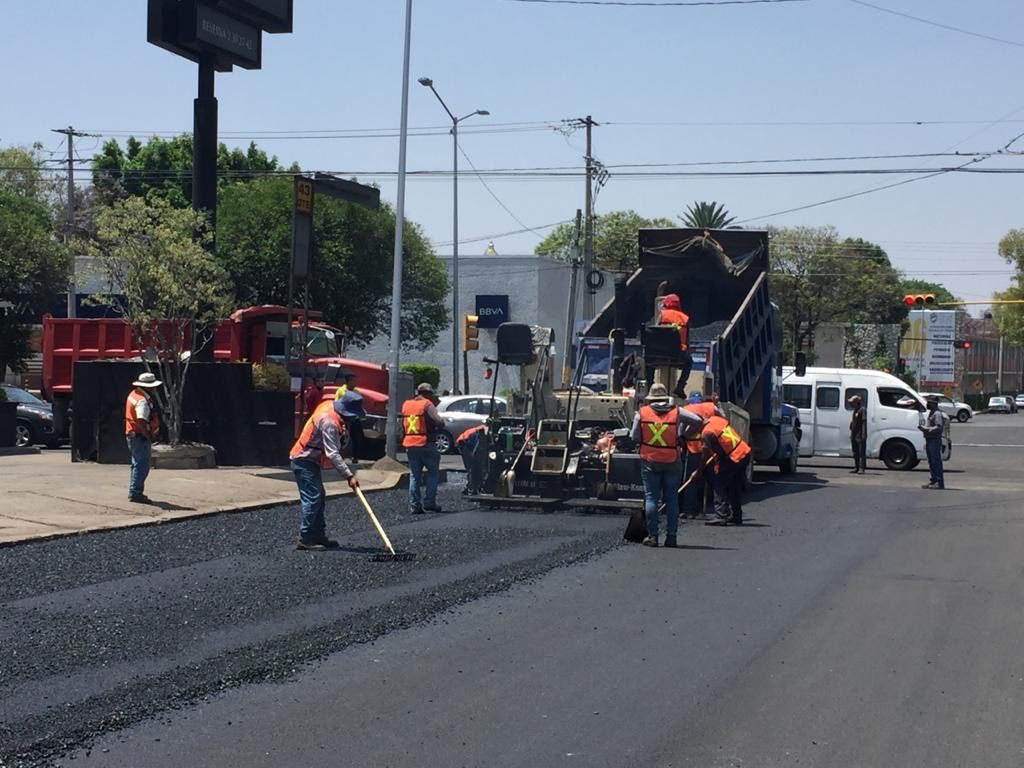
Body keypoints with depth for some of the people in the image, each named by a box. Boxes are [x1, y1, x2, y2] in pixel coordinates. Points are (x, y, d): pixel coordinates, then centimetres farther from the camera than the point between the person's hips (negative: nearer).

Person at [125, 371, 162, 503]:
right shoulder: (142, 401, -20)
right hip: (140, 437, -11)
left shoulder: (134, 394, 12)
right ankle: (135, 493, -6)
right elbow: (141, 420, -32)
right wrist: (148, 435, -22)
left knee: (137, 464, 18)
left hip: (132, 434, 11)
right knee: (142, 465, -6)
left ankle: (134, 492, 25)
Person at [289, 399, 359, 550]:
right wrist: (349, 476, -30)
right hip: (304, 462, -10)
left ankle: (319, 536, 17)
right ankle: (305, 539, -10)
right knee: (312, 500, -12)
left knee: (319, 500, 13)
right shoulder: (329, 421, -27)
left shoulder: (328, 406, 2)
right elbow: (332, 454, -30)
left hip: (309, 460, 10)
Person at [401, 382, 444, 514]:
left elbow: (402, 425, 15)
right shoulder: (427, 404, -8)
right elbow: (438, 421, -17)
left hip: (409, 444, 6)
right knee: (433, 472, 7)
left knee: (414, 475, 10)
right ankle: (429, 502, 0)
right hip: (425, 443, -6)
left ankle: (414, 505, 6)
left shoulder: (406, 404, 12)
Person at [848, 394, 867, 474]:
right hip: (854, 436, 9)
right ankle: (856, 468, 19)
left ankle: (862, 468, -6)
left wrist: (863, 435, -20)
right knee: (855, 453, 13)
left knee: (862, 452, -6)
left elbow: (864, 423, -15)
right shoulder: (855, 411, 18)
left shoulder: (862, 410, -9)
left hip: (860, 436, -9)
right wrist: (851, 434, 19)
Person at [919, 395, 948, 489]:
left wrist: (927, 429, -25)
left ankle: (940, 483, -9)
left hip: (935, 440, -10)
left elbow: (939, 427, -22)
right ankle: (933, 481, 19)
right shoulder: (930, 413, 20)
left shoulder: (937, 414, -12)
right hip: (928, 439, 10)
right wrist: (923, 427, 13)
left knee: (936, 461, -10)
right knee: (931, 461, 13)